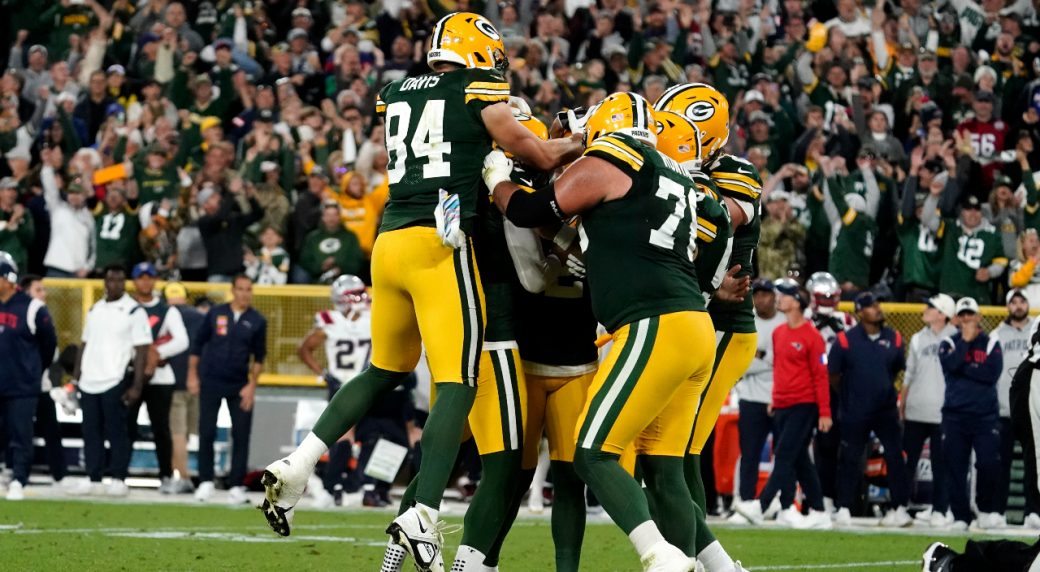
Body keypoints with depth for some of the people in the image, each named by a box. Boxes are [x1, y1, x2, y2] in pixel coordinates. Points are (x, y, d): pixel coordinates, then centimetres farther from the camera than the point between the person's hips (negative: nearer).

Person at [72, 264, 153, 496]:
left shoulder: (134, 311, -3)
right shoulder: (95, 310, 15)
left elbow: (142, 351, -7)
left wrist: (137, 385, -13)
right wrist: (76, 376, 12)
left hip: (116, 382, -5)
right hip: (89, 382, 5)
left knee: (116, 432, -4)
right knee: (91, 433, 5)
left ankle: (118, 479, 1)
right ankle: (93, 479, 10)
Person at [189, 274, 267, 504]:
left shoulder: (257, 321, 1)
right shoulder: (216, 314, 1)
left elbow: (259, 356, 3)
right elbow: (198, 344, 7)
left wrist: (252, 386, -5)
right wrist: (192, 375, 2)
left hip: (239, 387, 0)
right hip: (210, 382, 0)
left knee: (241, 436, -2)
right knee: (206, 433, -1)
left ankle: (236, 486, 3)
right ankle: (205, 483, 7)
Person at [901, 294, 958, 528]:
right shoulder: (918, 339, 13)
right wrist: (902, 406, 12)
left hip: (942, 412, -4)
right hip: (915, 412, 4)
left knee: (941, 464, 0)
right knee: (906, 461, 5)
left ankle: (939, 510, 6)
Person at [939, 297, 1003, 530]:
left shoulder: (991, 344, 8)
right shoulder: (949, 343, 9)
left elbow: (992, 373, -10)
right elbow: (950, 365, -13)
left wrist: (964, 367, -9)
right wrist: (965, 340, -7)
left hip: (985, 414, -1)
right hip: (955, 413, 1)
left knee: (989, 463, -11)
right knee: (956, 467, 0)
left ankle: (986, 509, 8)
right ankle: (961, 516, 6)